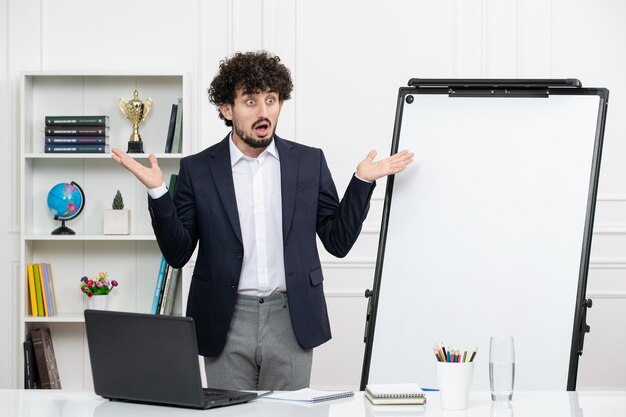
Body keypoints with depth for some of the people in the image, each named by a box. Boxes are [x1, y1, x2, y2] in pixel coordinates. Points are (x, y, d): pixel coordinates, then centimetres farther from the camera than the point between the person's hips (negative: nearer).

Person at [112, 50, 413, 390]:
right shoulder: (198, 169, 3)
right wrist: (158, 192, -12)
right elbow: (178, 254, 1)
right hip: (226, 322, -1)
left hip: (290, 319, 1)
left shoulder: (309, 162, 6)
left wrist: (363, 181, -3)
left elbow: (338, 241, 8)